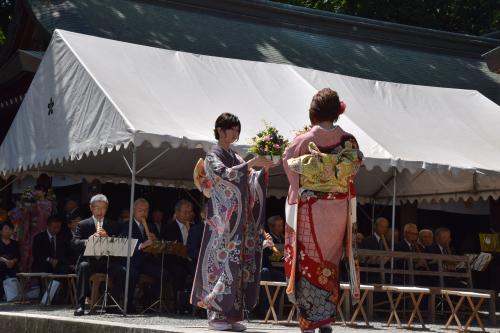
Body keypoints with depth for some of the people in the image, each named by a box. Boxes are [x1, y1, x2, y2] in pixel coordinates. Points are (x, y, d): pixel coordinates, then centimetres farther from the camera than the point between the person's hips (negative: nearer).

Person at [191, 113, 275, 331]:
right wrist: (251, 163, -23)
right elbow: (226, 174, -20)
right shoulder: (213, 156, -2)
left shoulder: (236, 157, 17)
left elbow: (252, 182, 13)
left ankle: (231, 314, 6)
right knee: (222, 262, -8)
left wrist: (264, 169, -3)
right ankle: (215, 314, -4)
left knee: (239, 263, 3)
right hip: (223, 219, -7)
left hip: (240, 221, 7)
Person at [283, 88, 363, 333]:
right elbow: (354, 168, 7)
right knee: (330, 265, 12)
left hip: (308, 212, -2)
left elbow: (288, 164, 3)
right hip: (338, 211, 2)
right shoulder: (348, 141, -4)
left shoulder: (302, 141, -9)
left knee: (308, 264, 4)